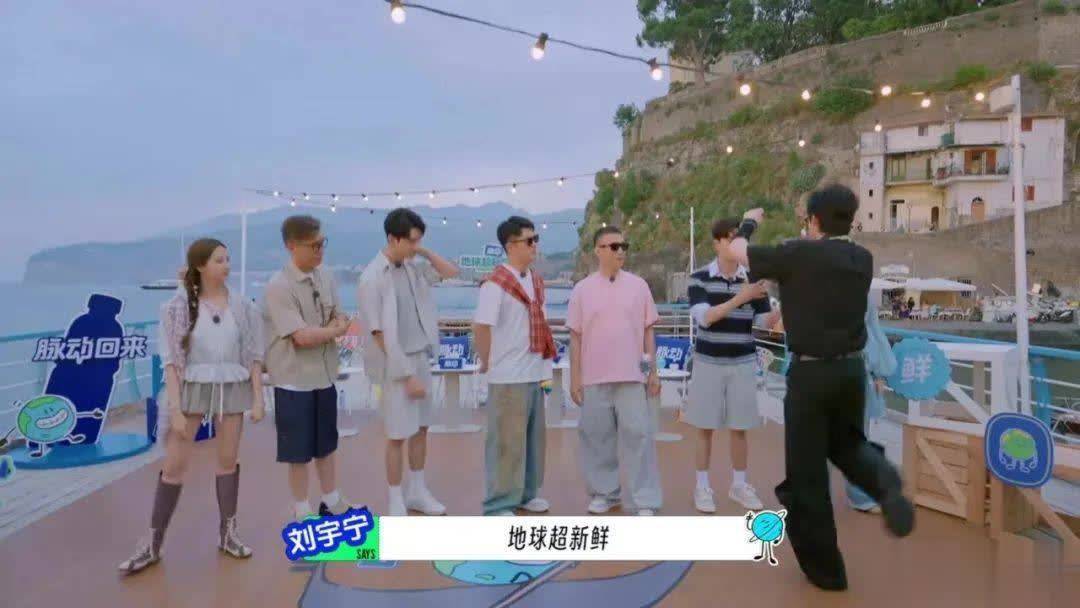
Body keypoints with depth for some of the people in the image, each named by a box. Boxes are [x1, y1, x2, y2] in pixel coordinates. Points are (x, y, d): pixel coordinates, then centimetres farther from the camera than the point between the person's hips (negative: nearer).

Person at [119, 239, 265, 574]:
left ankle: (227, 533, 23)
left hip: (232, 389, 2)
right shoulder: (179, 307, -7)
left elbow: (253, 355, 2)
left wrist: (258, 397, -2)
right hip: (192, 388, -2)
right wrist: (175, 407, -13)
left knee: (228, 461, 10)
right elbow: (171, 360, -8)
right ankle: (153, 543, 15)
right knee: (174, 466, 2)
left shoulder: (242, 307, 0)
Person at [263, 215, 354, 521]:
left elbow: (341, 322, 2)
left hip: (325, 376, 6)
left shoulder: (326, 279, 3)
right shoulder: (278, 287, -17)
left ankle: (332, 502, 32)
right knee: (299, 450, 7)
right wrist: (334, 330, -8)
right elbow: (302, 337, -23)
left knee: (326, 444, 18)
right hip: (294, 381, -6)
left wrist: (319, 333, -17)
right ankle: (301, 512, 23)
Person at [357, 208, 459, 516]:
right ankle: (396, 503, 18)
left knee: (421, 428, 16)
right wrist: (407, 375, -16)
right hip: (396, 366, -7)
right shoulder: (372, 278, -16)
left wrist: (425, 252, -1)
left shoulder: (413, 266, 3)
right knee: (398, 436, 3)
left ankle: (417, 492, 31)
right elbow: (379, 334, -17)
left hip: (421, 358, 7)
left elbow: (451, 272, 14)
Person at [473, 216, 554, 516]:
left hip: (535, 373, 8)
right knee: (507, 441, 0)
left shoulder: (536, 281, 10)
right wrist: (487, 362, -8)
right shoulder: (496, 283, -14)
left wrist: (545, 364, 13)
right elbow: (481, 327, -16)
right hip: (508, 376, -8)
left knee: (534, 437, 16)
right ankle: (498, 505, 11)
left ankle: (526, 493, 31)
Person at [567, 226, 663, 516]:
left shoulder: (638, 285, 3)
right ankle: (604, 492, 25)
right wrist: (575, 377, 1)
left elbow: (648, 331, 7)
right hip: (594, 378, 1)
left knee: (638, 435, -1)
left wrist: (653, 371, 3)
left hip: (632, 376, 0)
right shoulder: (583, 289, 1)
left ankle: (645, 500, 8)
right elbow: (576, 337, 4)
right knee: (598, 437, 8)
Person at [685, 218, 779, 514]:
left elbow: (765, 321, 0)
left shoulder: (753, 277, 2)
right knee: (706, 428, 5)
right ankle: (702, 487, 17)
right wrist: (741, 298, -28)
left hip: (743, 362, 2)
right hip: (709, 362, -2)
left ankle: (739, 484, 24)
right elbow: (704, 317, -19)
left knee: (740, 428, 10)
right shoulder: (699, 278, -6)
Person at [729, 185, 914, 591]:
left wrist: (749, 222, 18)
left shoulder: (798, 255, -12)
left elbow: (738, 252, 0)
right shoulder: (862, 260, 5)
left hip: (812, 373, -5)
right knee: (846, 443, 27)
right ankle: (882, 478, -8)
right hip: (852, 368, 6)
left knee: (807, 471, 7)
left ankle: (825, 567, 18)